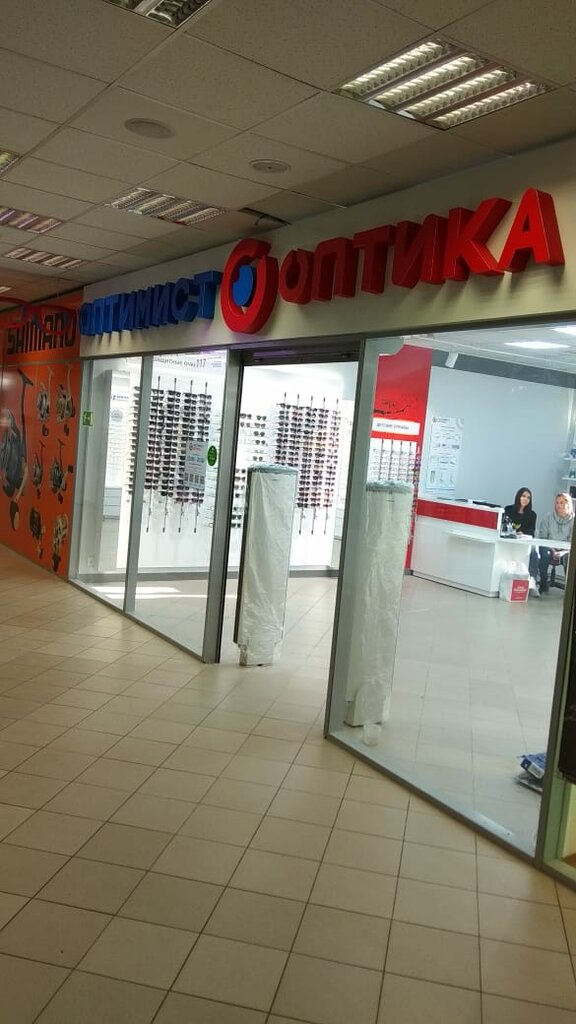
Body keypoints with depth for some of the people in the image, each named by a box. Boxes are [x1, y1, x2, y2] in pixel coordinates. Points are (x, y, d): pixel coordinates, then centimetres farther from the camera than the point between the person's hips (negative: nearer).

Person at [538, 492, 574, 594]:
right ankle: (543, 584, -20)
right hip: (549, 547, 1)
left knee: (569, 557, -34)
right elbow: (542, 537, 1)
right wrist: (552, 550, -15)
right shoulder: (548, 517, 3)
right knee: (545, 554, -33)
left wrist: (563, 552, -21)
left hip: (565, 549, 0)